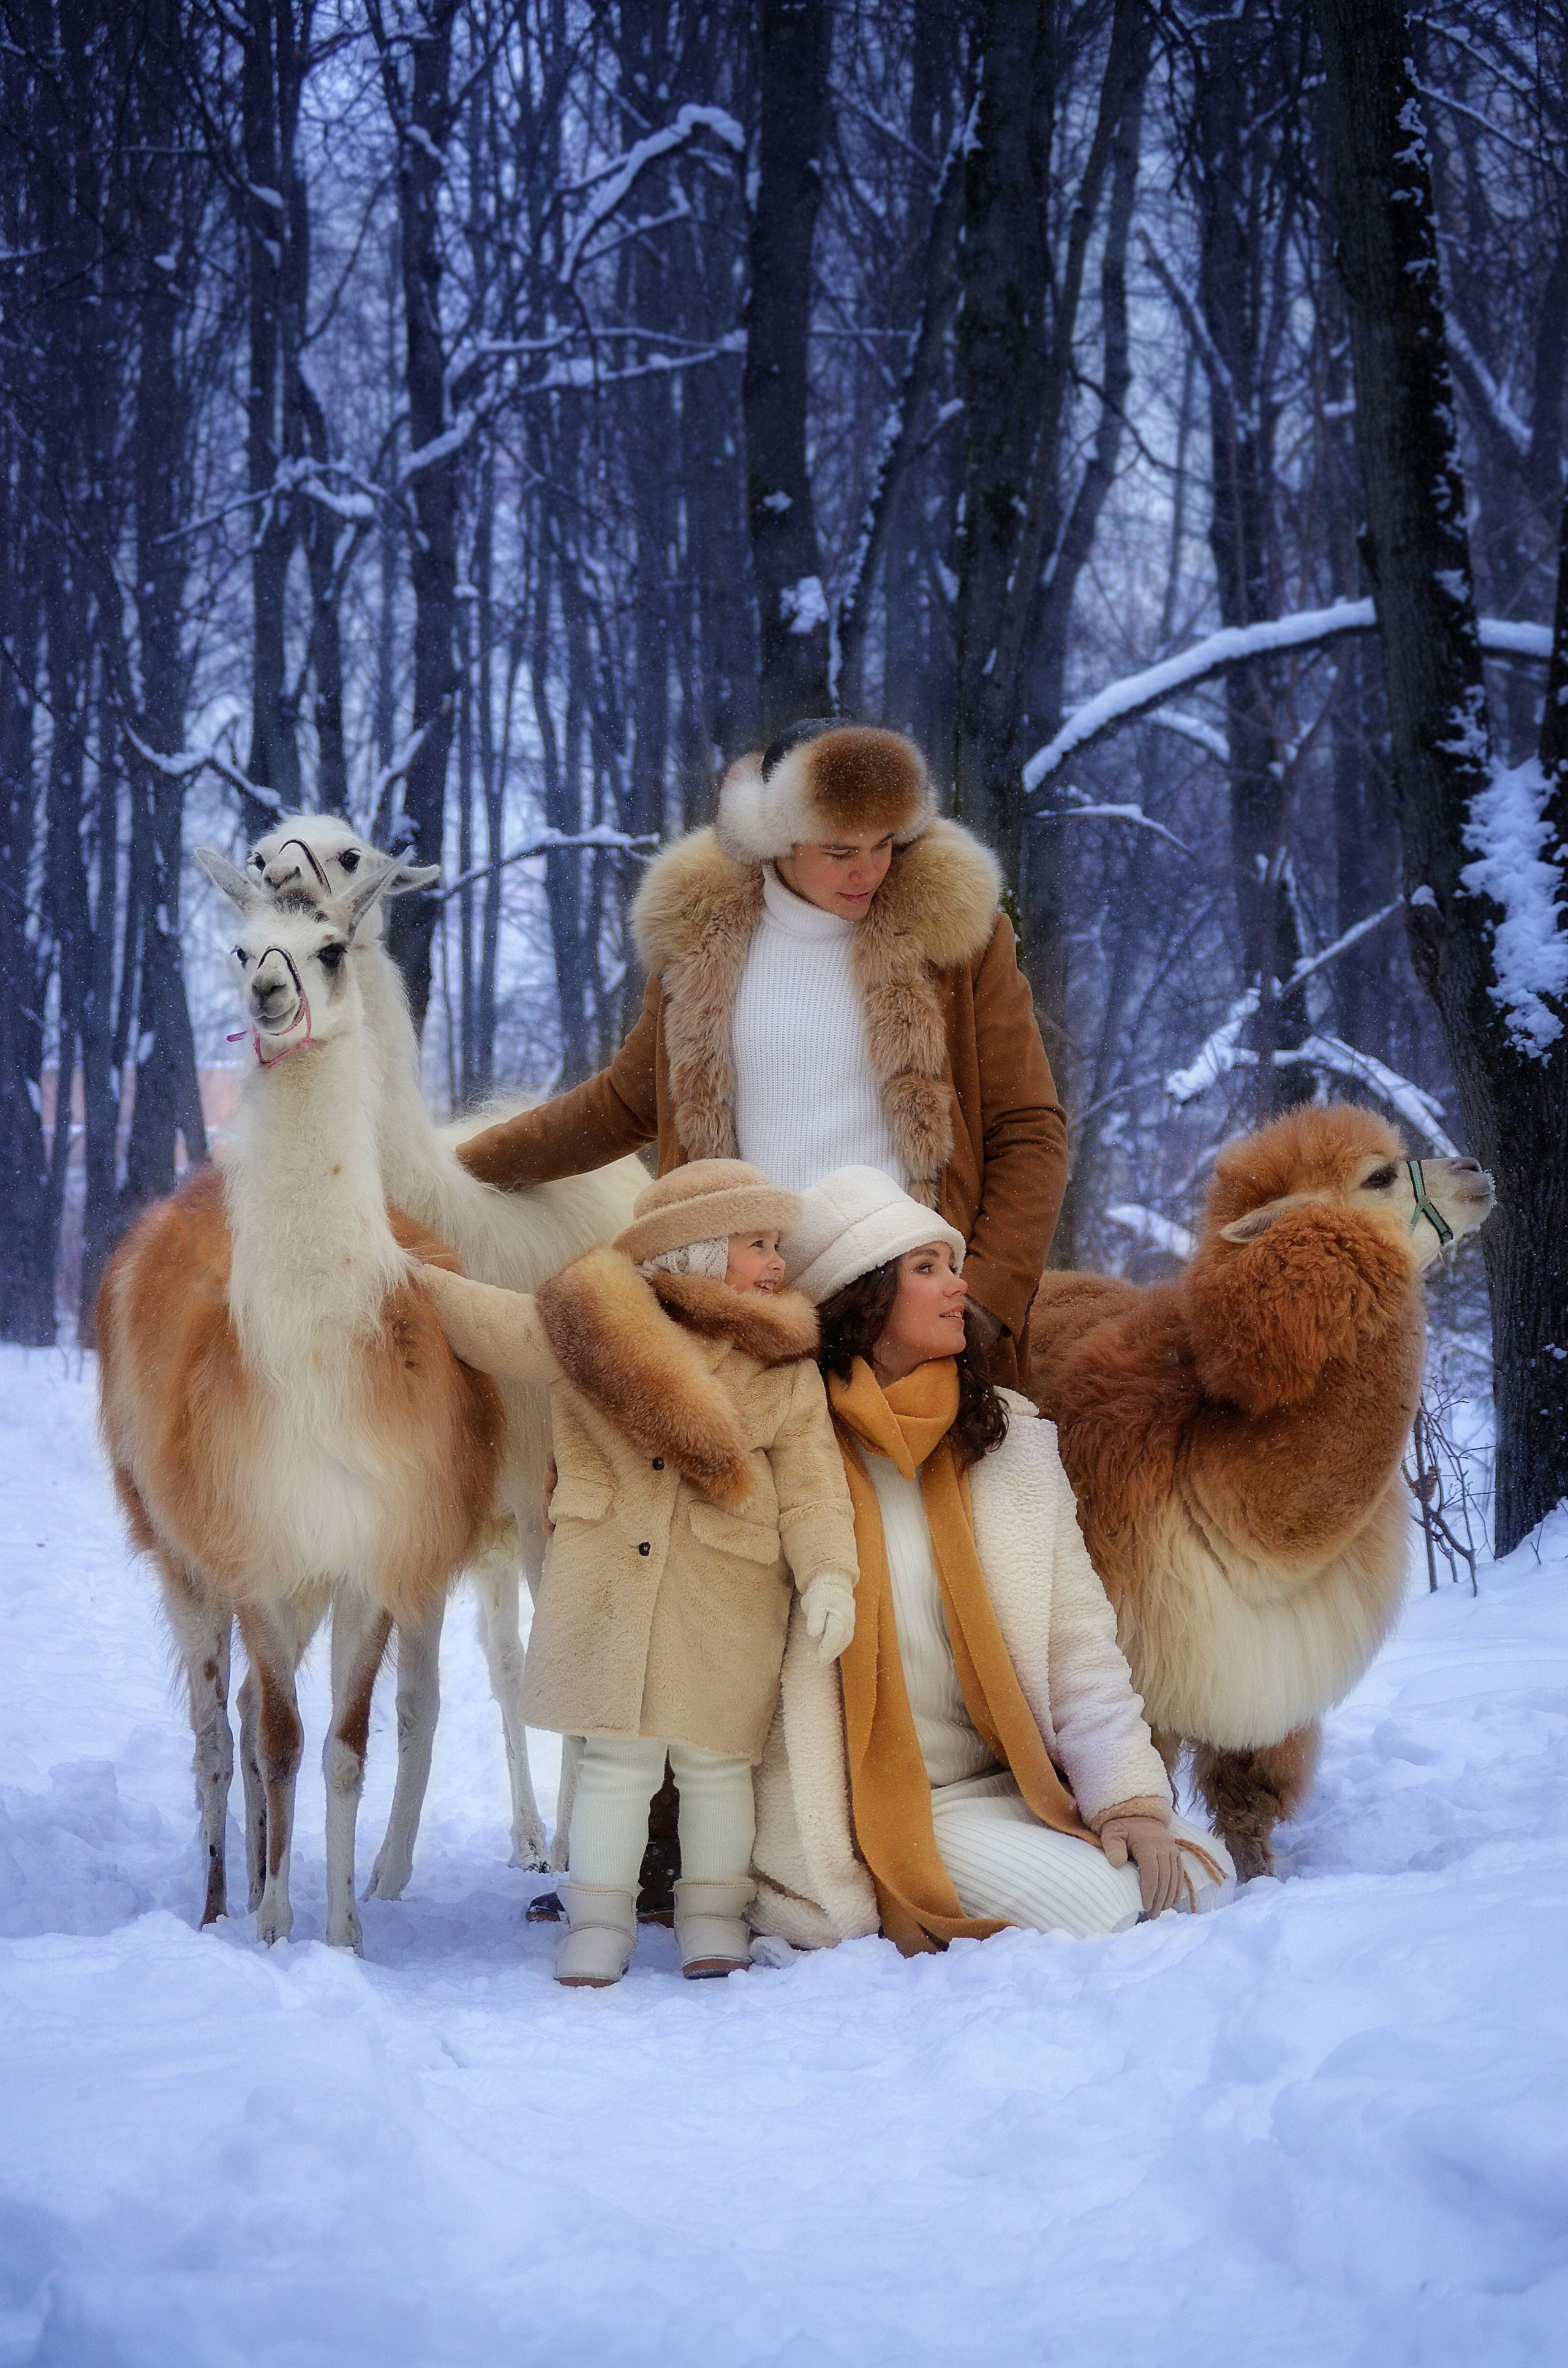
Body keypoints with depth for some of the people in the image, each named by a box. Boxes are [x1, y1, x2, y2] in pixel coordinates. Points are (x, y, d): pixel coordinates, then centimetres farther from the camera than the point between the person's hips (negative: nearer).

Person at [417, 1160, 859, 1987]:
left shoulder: (788, 1370, 3)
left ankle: (714, 1913, 23)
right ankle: (598, 1919, 15)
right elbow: (488, 1323, 8)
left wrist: (829, 1574, -14)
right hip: (609, 1584, 0)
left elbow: (810, 1484, -1)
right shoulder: (598, 1328, 0)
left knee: (715, 1759, 8)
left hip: (728, 1598, 1)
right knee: (618, 1756, 5)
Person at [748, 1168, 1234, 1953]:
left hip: (1012, 1783, 6)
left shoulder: (1010, 1440, 10)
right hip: (879, 1796, -6)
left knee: (1199, 1880, -13)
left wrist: (1127, 1796, -8)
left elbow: (1078, 1643, 7)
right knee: (1091, 1903, -24)